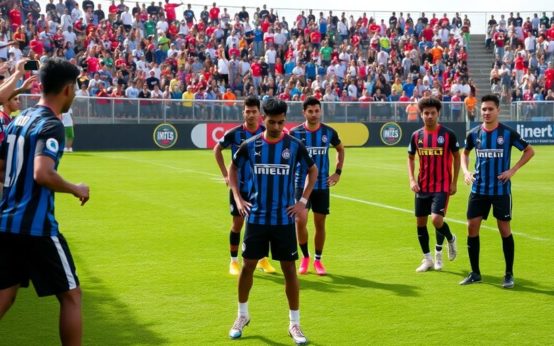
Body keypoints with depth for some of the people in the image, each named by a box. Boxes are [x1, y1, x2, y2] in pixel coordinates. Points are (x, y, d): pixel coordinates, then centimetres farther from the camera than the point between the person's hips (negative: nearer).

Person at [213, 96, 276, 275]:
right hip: (239, 185, -2)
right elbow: (217, 149, 6)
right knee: (238, 222, 2)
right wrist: (225, 174, 1)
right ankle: (234, 261, 14)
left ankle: (262, 259, 21)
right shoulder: (234, 133, -9)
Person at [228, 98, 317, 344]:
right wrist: (238, 198, 4)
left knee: (289, 269, 1)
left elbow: (313, 171, 9)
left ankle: (294, 323, 12)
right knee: (248, 266, 6)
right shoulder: (250, 145, -3)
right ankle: (242, 315, 26)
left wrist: (303, 200, 0)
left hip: (284, 219, -1)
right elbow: (233, 168, 14)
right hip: (256, 217, 1)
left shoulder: (294, 145, -5)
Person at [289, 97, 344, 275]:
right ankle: (305, 257, 10)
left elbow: (340, 149, 17)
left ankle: (318, 260, 21)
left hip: (322, 185, 2)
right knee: (300, 220, -12)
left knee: (320, 223, 6)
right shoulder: (295, 133, -6)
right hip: (301, 184, -2)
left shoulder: (329, 132, -1)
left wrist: (338, 172, 9)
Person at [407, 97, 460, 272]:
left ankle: (450, 239, 16)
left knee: (437, 219, -18)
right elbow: (410, 158, 13)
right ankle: (427, 259, 23)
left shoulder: (448, 134, -8)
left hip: (442, 186, -4)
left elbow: (457, 156, 2)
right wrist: (412, 180, 0)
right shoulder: (416, 135, 1)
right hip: (422, 186, 4)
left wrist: (454, 182, -1)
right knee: (420, 222, 7)